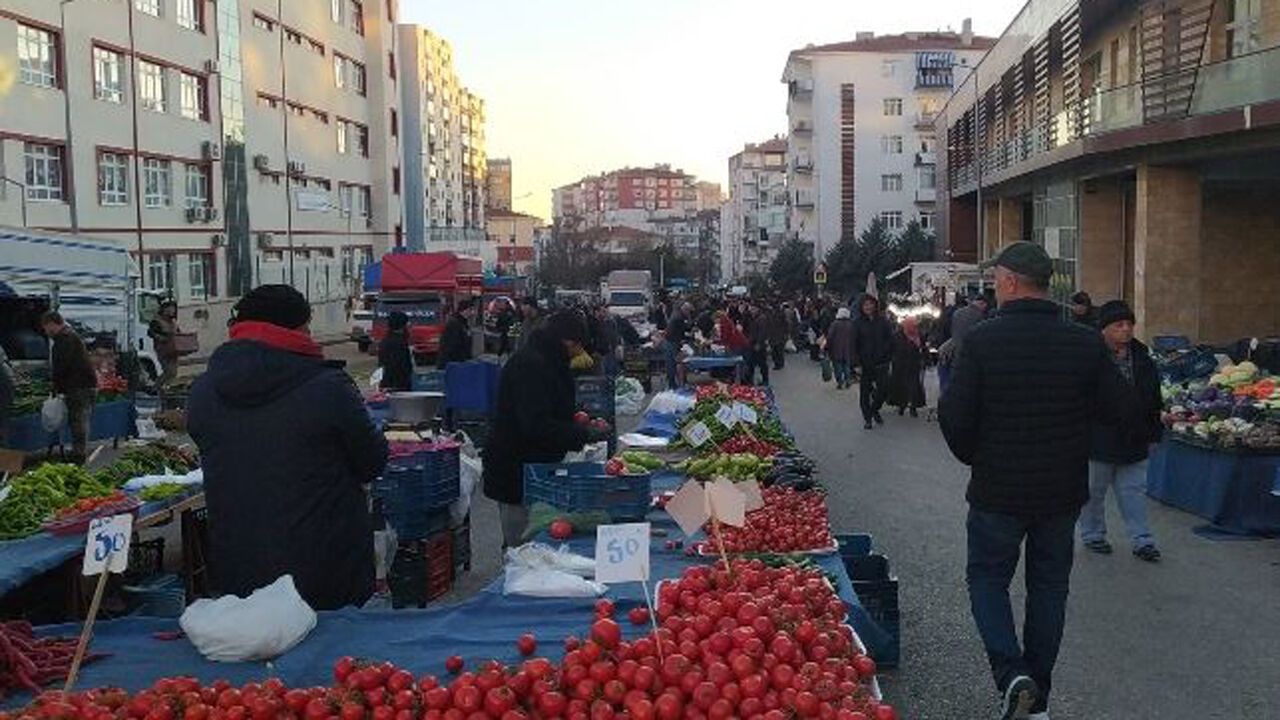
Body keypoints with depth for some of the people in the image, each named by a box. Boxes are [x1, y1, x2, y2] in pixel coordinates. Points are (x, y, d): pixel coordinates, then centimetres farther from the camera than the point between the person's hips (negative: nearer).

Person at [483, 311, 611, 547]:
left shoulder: (548, 363, 13)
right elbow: (536, 425, -26)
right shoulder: (529, 364, -19)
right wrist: (583, 434, -24)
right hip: (515, 472, -10)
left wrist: (583, 429, 8)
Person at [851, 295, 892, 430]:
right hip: (865, 363, -1)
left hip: (881, 363, 1)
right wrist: (857, 363, -10)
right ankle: (867, 418, 18)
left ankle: (875, 409, 26)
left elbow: (890, 339, 7)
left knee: (884, 388, -2)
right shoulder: (858, 323, -1)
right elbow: (854, 344, -3)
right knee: (865, 391, 4)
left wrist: (888, 356, -3)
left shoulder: (883, 321, 4)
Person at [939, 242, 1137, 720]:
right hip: (1063, 492, 3)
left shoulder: (982, 341, -15)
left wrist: (973, 457, 5)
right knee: (1049, 586, 16)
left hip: (996, 490, -3)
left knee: (987, 577, 15)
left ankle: (1011, 673, -4)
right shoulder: (1085, 343, -7)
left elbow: (954, 415, -14)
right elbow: (1118, 408, -1)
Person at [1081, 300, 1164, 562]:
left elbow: (1153, 400, 14)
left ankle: (1142, 540, 15)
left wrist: (1154, 430, 13)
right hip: (1098, 439, -4)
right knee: (1094, 490, 9)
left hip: (1133, 440, 5)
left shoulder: (1142, 358, 6)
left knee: (1134, 490, 9)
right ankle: (1092, 534, 25)